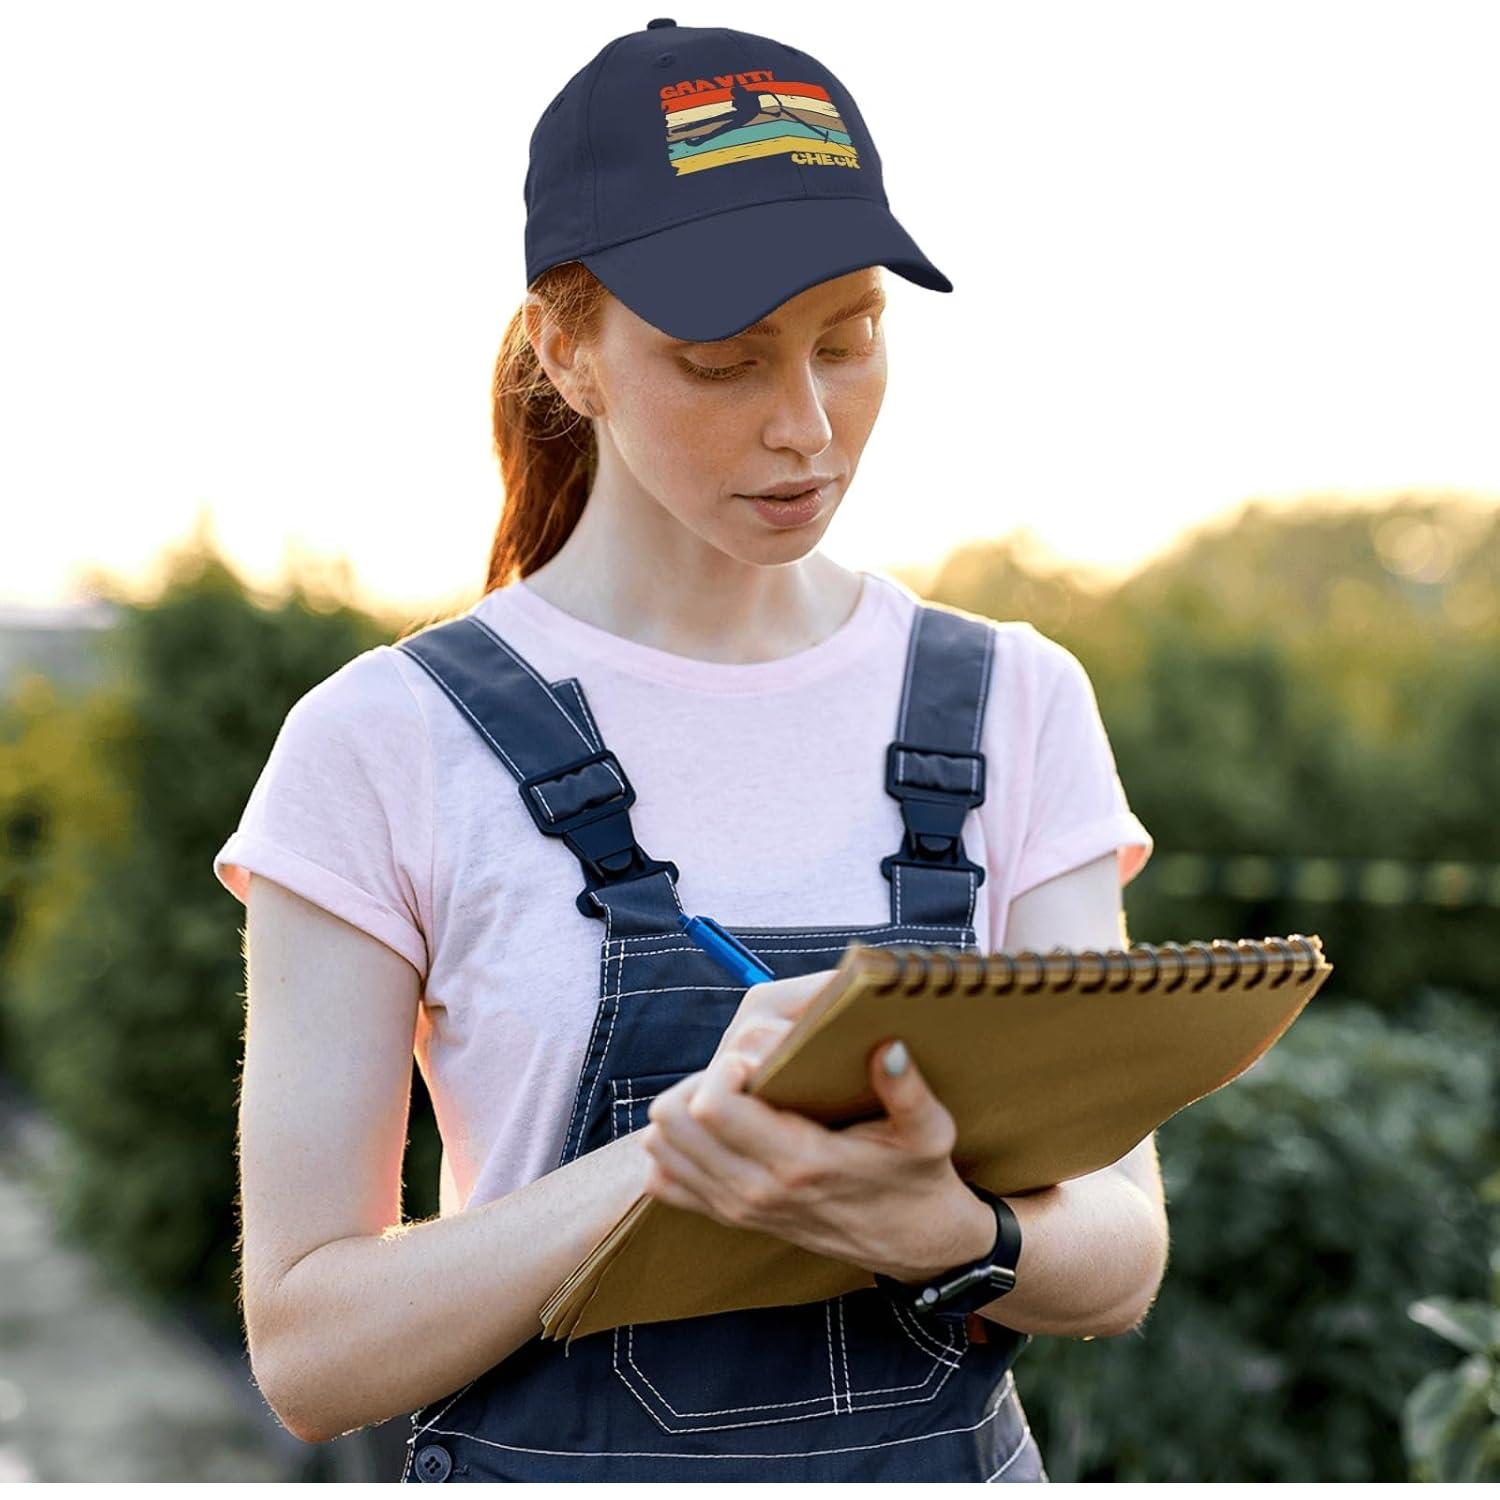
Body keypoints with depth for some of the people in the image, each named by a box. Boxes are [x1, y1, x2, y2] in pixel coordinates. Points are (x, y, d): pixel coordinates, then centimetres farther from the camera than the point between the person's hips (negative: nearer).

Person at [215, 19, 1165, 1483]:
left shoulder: (1016, 707, -1)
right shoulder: (389, 746, -9)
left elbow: (1122, 1247, -6)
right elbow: (306, 1339, -11)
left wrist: (941, 1228, -27)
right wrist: (682, 1144, -25)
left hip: (955, 1455, 2)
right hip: (554, 1468, -2)